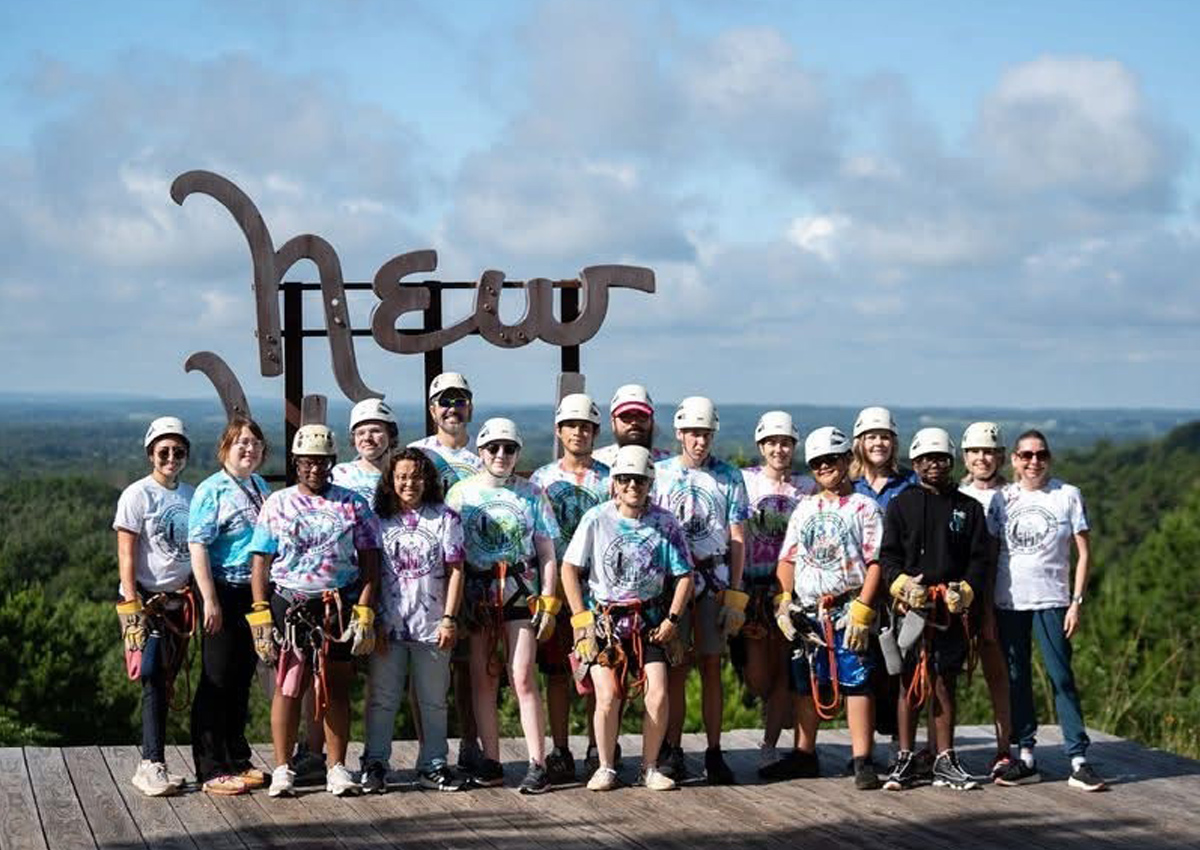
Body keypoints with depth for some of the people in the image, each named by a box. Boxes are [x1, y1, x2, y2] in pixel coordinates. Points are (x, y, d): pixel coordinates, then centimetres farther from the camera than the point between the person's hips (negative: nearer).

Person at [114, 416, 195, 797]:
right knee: (154, 681, -11)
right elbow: (126, 556, -9)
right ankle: (153, 765, -11)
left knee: (166, 684, 6)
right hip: (146, 599, -5)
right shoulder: (137, 495, -5)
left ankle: (150, 765, 12)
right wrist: (132, 607, -16)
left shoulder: (192, 496, 10)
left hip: (180, 601, 5)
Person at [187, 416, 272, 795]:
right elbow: (198, 547, -15)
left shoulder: (262, 487, 12)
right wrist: (210, 600, -20)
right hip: (224, 593, -7)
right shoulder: (210, 491, -10)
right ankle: (210, 770, 4)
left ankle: (237, 761, 25)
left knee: (242, 681, 15)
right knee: (217, 682, -1)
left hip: (255, 594, 7)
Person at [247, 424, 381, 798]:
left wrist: (364, 613, -5)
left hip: (339, 607, 1)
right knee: (288, 686, -1)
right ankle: (282, 770, 5)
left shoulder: (353, 505, 8)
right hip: (288, 605, 0)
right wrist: (261, 616, -4)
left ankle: (337, 769, 11)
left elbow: (369, 562, 5)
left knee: (336, 687, 5)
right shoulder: (277, 504, 8)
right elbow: (260, 564, 5)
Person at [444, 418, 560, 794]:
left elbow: (547, 554, 7)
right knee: (482, 678, 4)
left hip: (521, 592, -2)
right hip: (476, 593, 2)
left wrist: (549, 603, -1)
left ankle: (537, 764, -7)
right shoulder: (461, 493, 7)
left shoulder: (531, 494, 6)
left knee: (522, 678, -8)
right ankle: (490, 761, 12)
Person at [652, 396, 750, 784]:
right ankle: (672, 751, 1)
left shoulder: (729, 477, 8)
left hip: (715, 580, 0)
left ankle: (714, 752, 4)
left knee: (712, 666, 1)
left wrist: (735, 594, -1)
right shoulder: (658, 473, 7)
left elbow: (737, 539, 6)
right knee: (674, 668, -2)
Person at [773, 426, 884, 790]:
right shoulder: (804, 509, 17)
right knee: (805, 684, 10)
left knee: (855, 682, -9)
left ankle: (862, 760, -7)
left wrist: (862, 609, -14)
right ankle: (804, 755, 22)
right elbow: (787, 559, 17)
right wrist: (784, 601, 2)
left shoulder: (864, 507, 1)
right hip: (806, 610, 5)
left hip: (845, 609, -5)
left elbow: (875, 562, -5)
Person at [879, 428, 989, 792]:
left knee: (945, 683, 6)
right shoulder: (901, 504, 7)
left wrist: (965, 589, -7)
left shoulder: (968, 508, 11)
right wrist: (902, 584, -13)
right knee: (910, 685, 1)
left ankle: (945, 761, 12)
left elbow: (980, 558, 9)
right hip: (911, 606, -1)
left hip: (952, 608, 1)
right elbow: (888, 555, 4)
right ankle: (905, 760, 7)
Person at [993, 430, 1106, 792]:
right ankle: (1026, 757, 13)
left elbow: (1083, 552, 2)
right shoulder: (1002, 497, 7)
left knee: (1062, 678, -7)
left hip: (1051, 601, -3)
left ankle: (1079, 760, -6)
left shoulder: (1068, 495, 2)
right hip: (1008, 602, 3)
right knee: (1015, 680, 6)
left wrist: (1077, 601, -6)